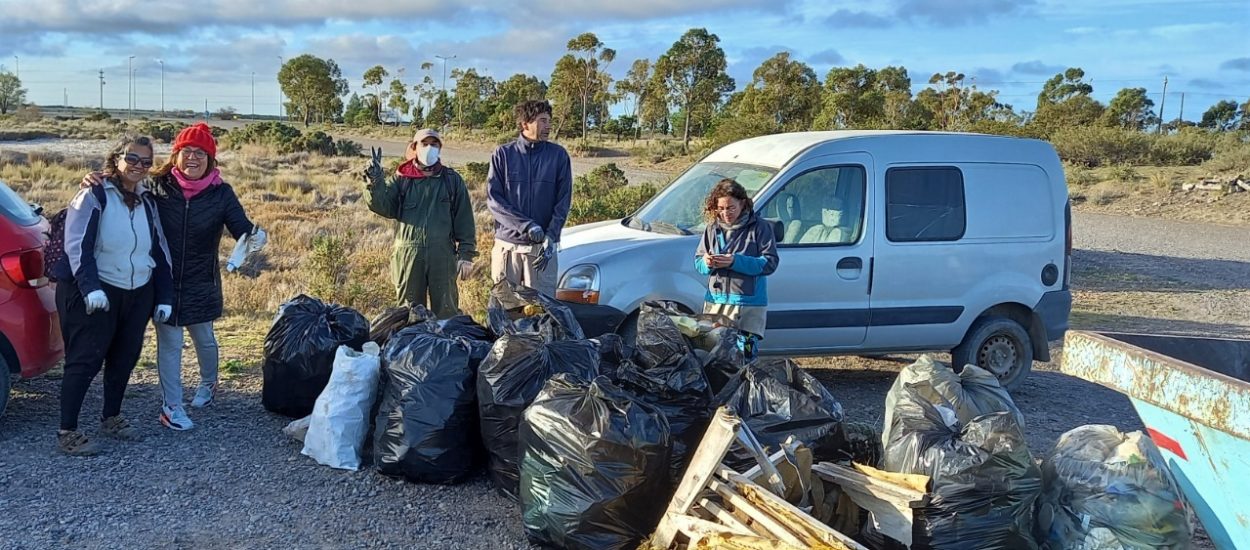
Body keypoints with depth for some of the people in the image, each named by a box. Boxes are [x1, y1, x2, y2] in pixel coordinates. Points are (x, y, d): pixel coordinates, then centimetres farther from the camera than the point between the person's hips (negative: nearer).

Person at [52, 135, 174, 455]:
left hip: (139, 293, 6)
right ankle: (67, 432, 2)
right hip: (96, 292, -6)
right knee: (85, 360, -5)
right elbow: (77, 245, -15)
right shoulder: (94, 195, -7)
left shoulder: (148, 201, 11)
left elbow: (160, 250, 14)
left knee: (125, 357, 12)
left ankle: (111, 418, 28)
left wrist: (164, 297, 10)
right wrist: (90, 287, -26)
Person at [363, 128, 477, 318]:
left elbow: (464, 220, 5)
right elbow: (382, 206, -5)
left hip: (443, 255, -1)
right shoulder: (401, 179, 8)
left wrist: (466, 254, -1)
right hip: (408, 255, 1)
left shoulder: (452, 180, 8)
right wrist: (375, 181, -22)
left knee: (445, 311, 5)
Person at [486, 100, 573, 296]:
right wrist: (527, 225, -13)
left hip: (542, 247, 0)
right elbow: (493, 199, -3)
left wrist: (550, 237, -11)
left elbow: (563, 201, 1)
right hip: (507, 244, 0)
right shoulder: (503, 154, 2)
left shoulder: (558, 155, 3)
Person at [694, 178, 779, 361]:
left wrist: (735, 261, -20)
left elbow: (770, 263, -10)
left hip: (749, 303, -4)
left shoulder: (760, 227, -3)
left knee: (744, 356, -5)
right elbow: (698, 261, 13)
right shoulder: (713, 228, 10)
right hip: (715, 301, 4)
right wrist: (706, 263, -12)